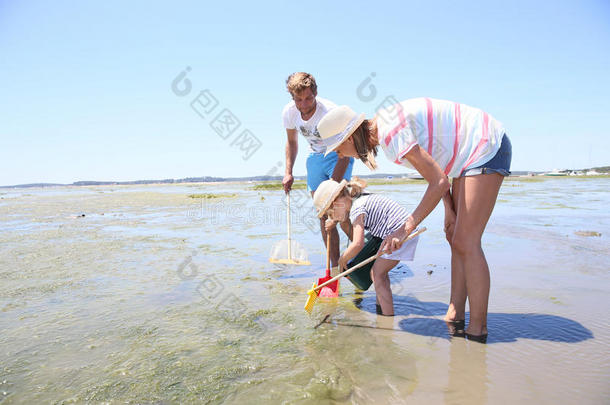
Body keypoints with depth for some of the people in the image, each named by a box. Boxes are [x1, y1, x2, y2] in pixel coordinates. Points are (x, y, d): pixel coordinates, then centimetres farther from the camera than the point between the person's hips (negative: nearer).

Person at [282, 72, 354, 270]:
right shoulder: (289, 112, -14)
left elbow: (344, 153, -28)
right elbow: (292, 142, 6)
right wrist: (288, 172, -3)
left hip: (338, 155, -5)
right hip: (315, 156, 5)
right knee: (322, 214, 1)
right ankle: (335, 266, 10)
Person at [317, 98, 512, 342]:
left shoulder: (391, 135, -26)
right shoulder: (384, 125, 4)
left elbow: (439, 182, -27)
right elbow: (434, 165, 11)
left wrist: (406, 228, -24)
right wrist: (449, 208, 4)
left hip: (487, 149, -10)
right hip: (471, 153, 10)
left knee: (466, 243, -13)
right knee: (454, 238, 10)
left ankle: (478, 330, -3)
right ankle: (455, 317, 18)